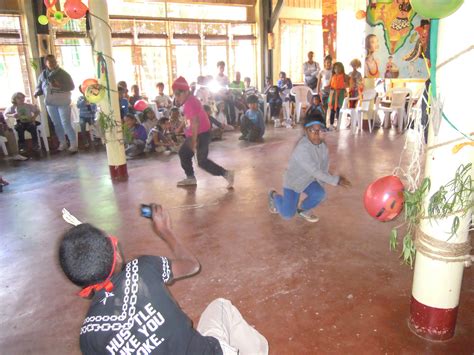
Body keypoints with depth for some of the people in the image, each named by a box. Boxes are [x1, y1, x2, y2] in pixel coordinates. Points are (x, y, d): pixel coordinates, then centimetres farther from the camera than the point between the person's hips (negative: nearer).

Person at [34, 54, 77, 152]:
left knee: (66, 124, -10)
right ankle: (62, 144, 22)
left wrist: (60, 86, -23)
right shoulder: (43, 75, 7)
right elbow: (39, 87, 13)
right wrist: (37, 92, -10)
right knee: (57, 124, 11)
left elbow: (71, 86, -8)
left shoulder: (63, 73, -4)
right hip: (50, 103, 5)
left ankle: (73, 145, -4)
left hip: (63, 102, -4)